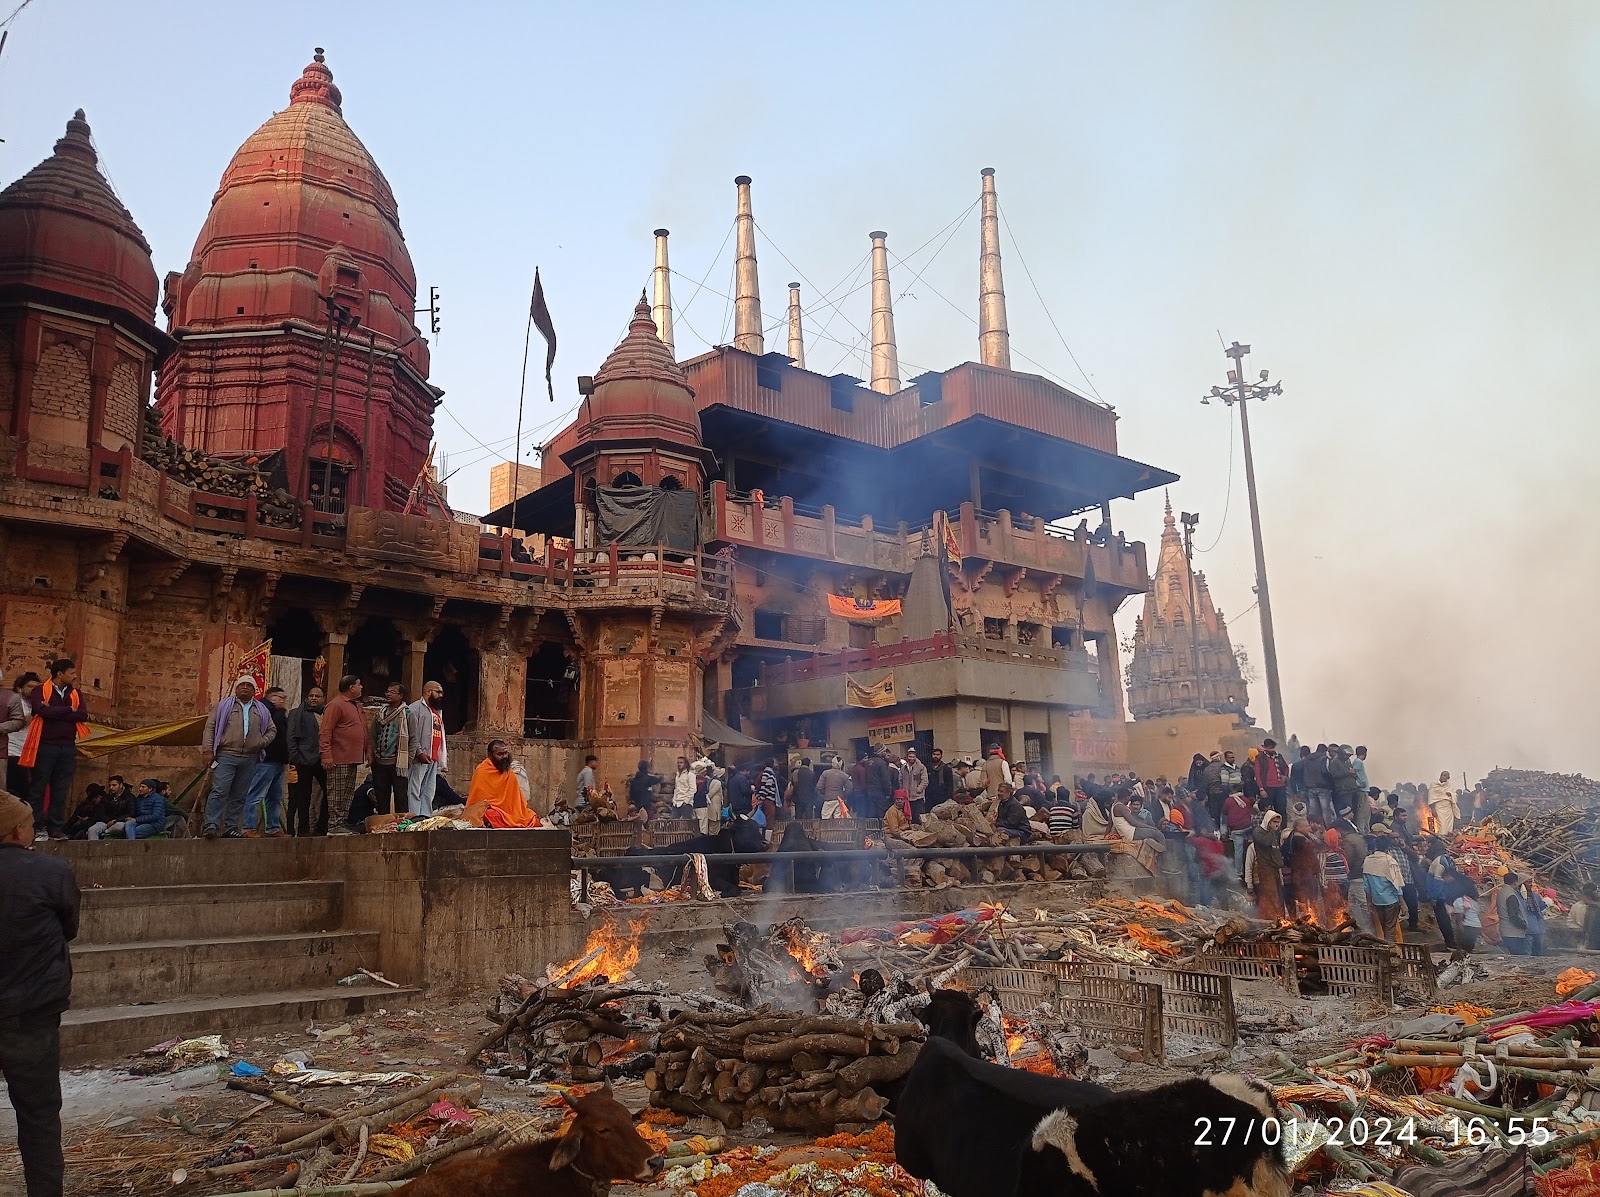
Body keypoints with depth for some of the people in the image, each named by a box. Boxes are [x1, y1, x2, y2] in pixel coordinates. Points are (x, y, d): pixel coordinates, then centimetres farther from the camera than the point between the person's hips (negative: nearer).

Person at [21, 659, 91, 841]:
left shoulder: (76, 693, 12)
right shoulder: (41, 691, -1)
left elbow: (84, 715, -3)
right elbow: (42, 711, -19)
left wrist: (54, 712, -10)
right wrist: (69, 710, -8)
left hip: (68, 748, 4)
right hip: (45, 746, -4)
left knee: (61, 791, 5)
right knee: (38, 788, 0)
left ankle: (56, 828, 9)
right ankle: (36, 828, 5)